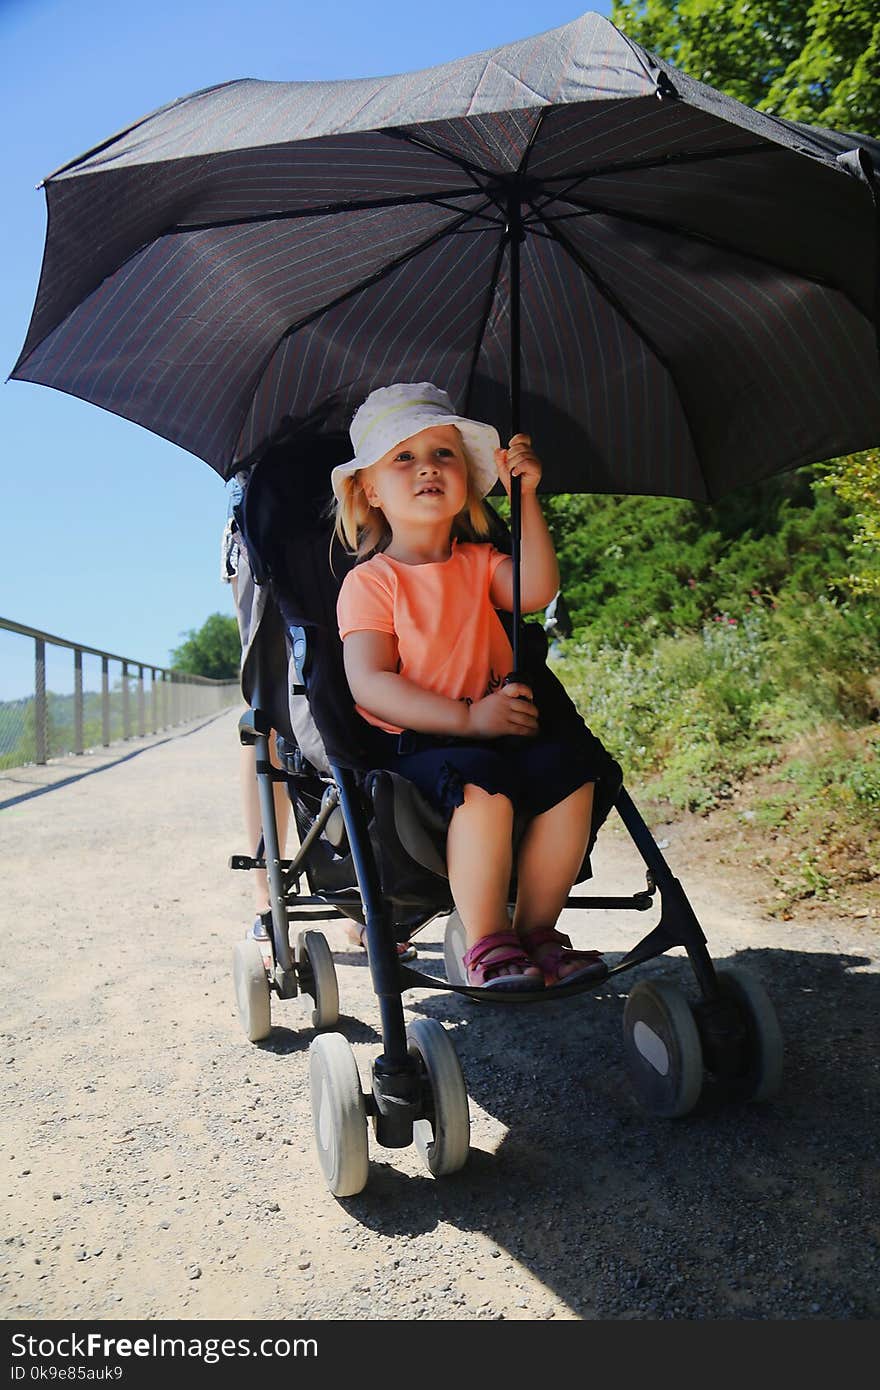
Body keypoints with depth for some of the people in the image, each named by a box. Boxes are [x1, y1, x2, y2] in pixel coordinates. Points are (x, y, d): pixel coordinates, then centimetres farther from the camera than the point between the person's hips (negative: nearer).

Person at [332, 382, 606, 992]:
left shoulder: (479, 562, 14)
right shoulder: (370, 582, -3)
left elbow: (537, 592, -7)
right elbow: (370, 683, -14)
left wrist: (525, 496, -12)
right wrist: (467, 718, -22)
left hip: (496, 726, 5)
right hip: (408, 744, -5)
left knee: (571, 771, -19)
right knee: (482, 785, -34)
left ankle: (536, 929, -7)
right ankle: (486, 943, -17)